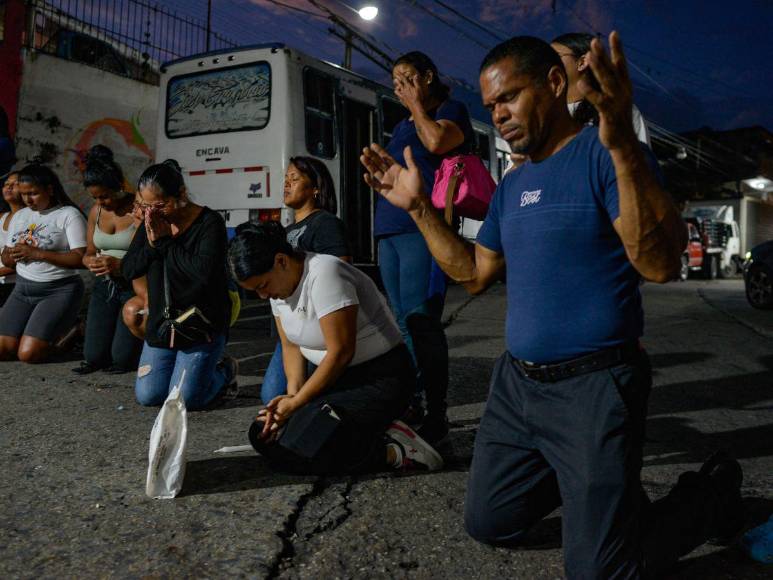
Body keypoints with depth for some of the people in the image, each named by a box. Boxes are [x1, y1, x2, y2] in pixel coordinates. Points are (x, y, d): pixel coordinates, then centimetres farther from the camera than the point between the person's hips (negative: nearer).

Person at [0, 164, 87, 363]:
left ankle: (66, 329, 11)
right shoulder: (19, 216, 14)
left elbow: (80, 258, -16)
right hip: (22, 288, 6)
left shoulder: (69, 215, -6)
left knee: (28, 353, -16)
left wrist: (36, 253, -19)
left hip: (59, 290, -6)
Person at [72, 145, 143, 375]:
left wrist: (121, 265, -29)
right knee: (93, 357, 1)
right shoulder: (96, 211, 6)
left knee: (122, 359, -8)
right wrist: (91, 261, -9)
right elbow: (89, 253, 16)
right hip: (105, 286, 6)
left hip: (134, 285, -6)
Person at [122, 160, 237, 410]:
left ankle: (224, 373, 20)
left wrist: (165, 242, -18)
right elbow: (127, 270, 6)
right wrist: (152, 244, -12)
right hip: (161, 322, 7)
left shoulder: (209, 222, -13)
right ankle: (201, 369, 26)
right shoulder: (151, 223, 7)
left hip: (201, 324, -6)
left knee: (184, 399, -10)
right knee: (147, 396, 1)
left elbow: (204, 271, -28)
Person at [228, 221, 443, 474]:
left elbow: (341, 352, -25)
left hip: (380, 377, -9)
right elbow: (291, 346, 9)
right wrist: (293, 394, -9)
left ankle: (394, 451, -7)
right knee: (264, 435, -3)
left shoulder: (323, 274, -24)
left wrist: (296, 403, -18)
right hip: (334, 375, 9)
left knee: (307, 448, -25)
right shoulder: (278, 283, 2)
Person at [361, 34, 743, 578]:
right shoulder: (512, 184, 11)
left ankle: (714, 489, 24)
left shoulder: (604, 155, -13)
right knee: (488, 525, 16)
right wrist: (418, 207, 8)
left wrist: (623, 146, -38)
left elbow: (661, 263, -27)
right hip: (517, 384, 8)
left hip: (592, 388, -7)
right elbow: (474, 273, 15)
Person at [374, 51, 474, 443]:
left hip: (422, 229, -8)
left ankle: (435, 414, -8)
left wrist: (416, 103, -2)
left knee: (419, 320, -14)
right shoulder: (402, 127, 26)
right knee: (404, 323, 8)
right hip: (390, 232, 8)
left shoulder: (451, 111, 5)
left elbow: (437, 141, -16)